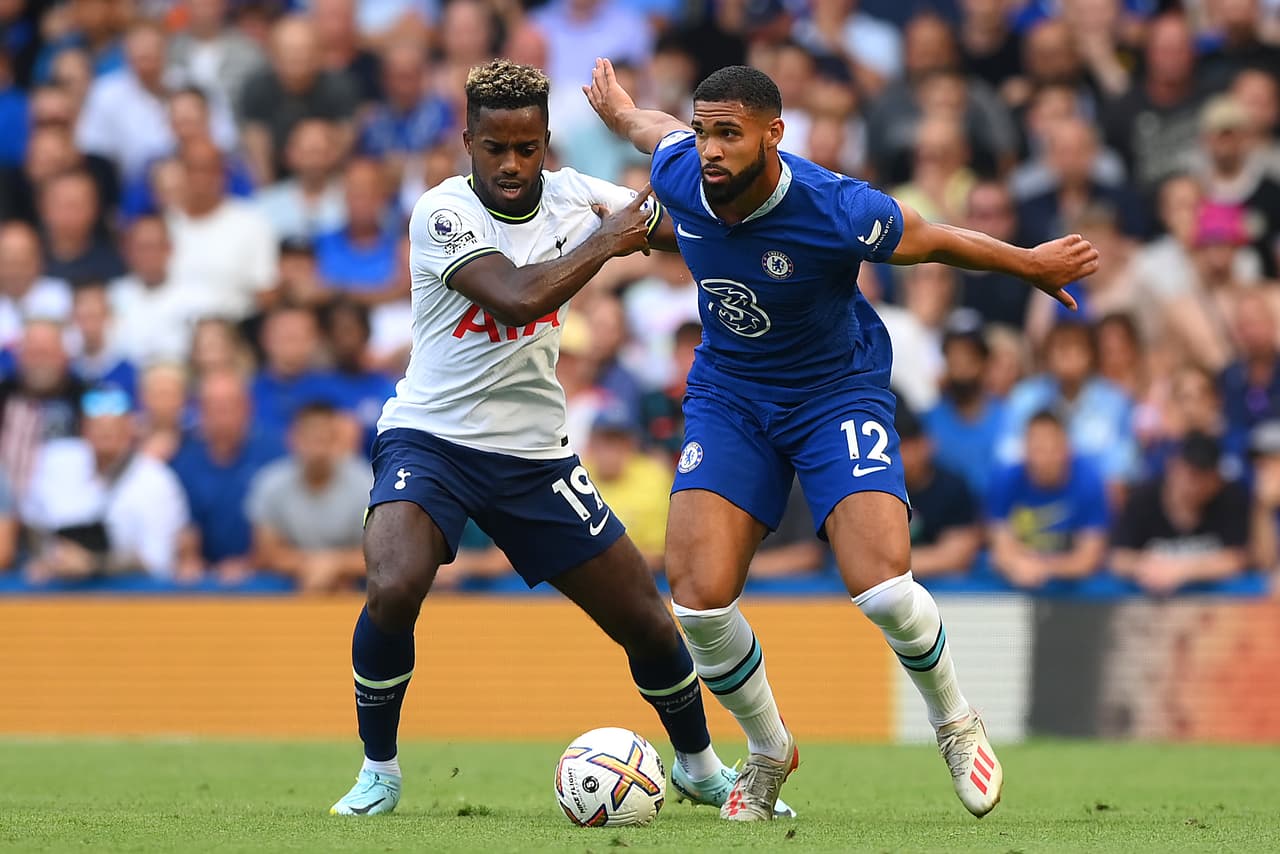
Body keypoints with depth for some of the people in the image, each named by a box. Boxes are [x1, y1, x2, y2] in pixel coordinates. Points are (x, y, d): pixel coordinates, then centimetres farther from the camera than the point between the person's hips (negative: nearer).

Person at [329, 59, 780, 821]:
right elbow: (517, 296, -31)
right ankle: (379, 770, -8)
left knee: (647, 621, 6)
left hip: (536, 455, 5)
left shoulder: (572, 196, -1)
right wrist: (606, 243, -20)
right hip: (430, 440, -4)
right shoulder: (444, 214, -17)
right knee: (394, 592, -31)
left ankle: (700, 765, 33)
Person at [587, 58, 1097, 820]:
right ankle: (769, 751, 15)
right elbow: (656, 127, 10)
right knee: (698, 599, -14)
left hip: (838, 392, -4)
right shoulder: (681, 177, -15)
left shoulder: (836, 212, -28)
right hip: (729, 395, 4)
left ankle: (957, 724, 12)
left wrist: (1033, 266, 6)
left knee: (883, 589, -22)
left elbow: (933, 241, -9)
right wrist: (618, 107, 34)